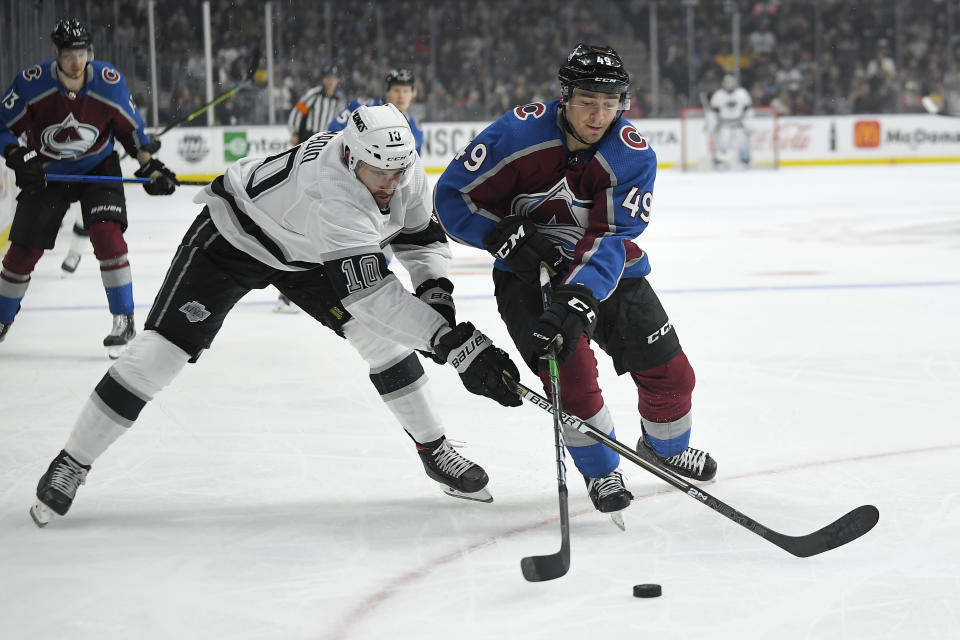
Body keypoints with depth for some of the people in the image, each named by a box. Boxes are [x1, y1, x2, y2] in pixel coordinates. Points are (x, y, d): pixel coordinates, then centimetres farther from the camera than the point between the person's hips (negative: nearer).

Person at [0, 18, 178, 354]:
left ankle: (124, 320, -12)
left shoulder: (109, 82, -18)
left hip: (98, 166, -1)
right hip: (47, 172, 1)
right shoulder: (31, 83, -22)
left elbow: (131, 127, -2)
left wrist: (149, 165, -11)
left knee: (106, 232, -22)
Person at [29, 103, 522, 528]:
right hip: (234, 234, -7)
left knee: (381, 334, -6)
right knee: (164, 346, -14)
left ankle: (434, 451, 12)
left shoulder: (405, 167, -19)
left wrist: (435, 290, -18)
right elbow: (369, 290, -49)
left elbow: (419, 235, 2)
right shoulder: (332, 187, -43)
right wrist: (453, 342, -54)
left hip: (308, 254, 7)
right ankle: (70, 464, -3)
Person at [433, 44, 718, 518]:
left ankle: (664, 448, 37)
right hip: (528, 272, -2)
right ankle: (600, 471, 2)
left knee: (670, 373, 3)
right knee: (570, 366, -23)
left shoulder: (633, 157, -18)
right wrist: (506, 237, -27)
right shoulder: (519, 133, -22)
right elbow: (451, 196, -15)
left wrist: (576, 300, -41)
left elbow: (611, 240, -26)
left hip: (606, 271, 3)